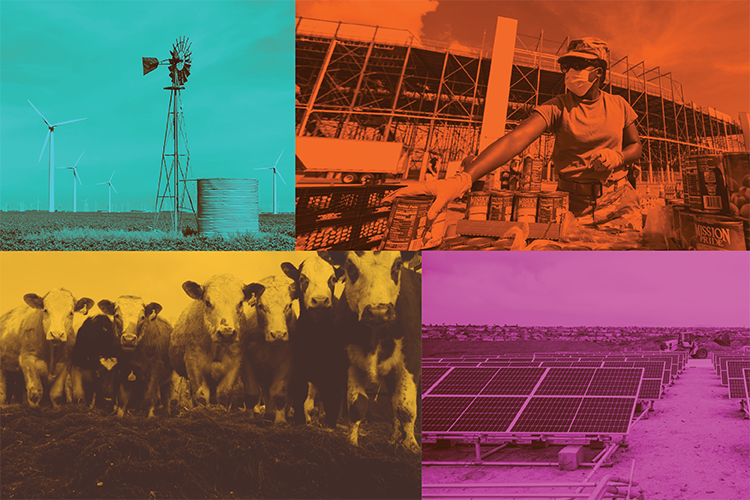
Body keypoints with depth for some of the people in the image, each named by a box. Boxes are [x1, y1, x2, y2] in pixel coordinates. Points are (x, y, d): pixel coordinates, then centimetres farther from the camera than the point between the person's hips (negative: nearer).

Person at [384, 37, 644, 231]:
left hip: (620, 203, 2)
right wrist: (463, 179, -41)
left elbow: (636, 145, 20)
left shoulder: (619, 106, 4)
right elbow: (516, 139, -23)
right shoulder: (557, 107, -6)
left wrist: (618, 157, -9)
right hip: (576, 204, -2)